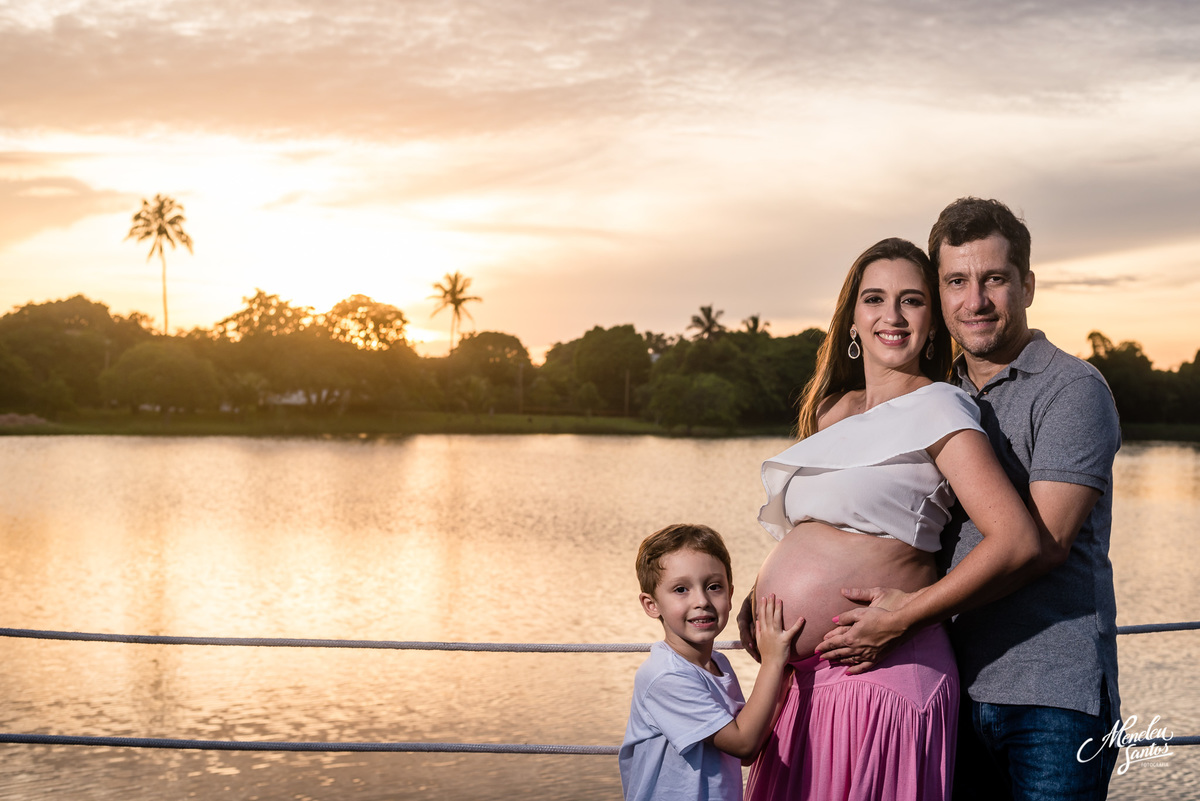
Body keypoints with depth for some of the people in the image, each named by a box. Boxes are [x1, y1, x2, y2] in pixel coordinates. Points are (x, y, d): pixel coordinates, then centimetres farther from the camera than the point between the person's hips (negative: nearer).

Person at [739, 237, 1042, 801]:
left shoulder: (936, 407, -8)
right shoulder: (831, 408, 14)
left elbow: (1017, 541, -18)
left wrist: (912, 610, -15)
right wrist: (757, 603, 9)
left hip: (879, 675, -7)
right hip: (801, 676, 7)